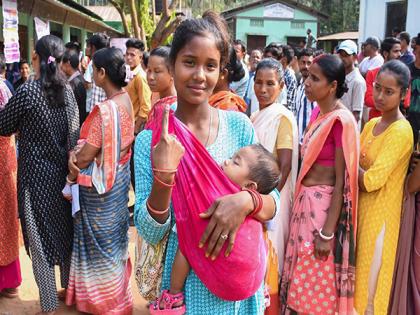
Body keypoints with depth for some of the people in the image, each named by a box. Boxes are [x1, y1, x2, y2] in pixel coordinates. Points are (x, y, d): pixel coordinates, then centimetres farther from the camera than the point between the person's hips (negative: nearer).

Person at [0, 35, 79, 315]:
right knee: (65, 231, 18)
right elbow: (73, 132, 6)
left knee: (40, 239, 5)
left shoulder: (28, 91, -16)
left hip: (36, 175, -5)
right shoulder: (67, 90, 0)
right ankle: (69, 289, 34)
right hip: (62, 173, 6)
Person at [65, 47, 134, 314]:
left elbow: (85, 157, -24)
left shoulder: (106, 110, -29)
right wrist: (77, 153, -7)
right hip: (117, 178, 9)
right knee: (112, 237, 23)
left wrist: (72, 160, -3)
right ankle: (114, 292, 43)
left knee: (101, 240, 10)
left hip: (100, 186, -9)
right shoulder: (125, 99, -1)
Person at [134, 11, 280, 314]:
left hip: (244, 282, 2)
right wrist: (163, 177, -28)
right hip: (189, 284, -1)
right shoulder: (150, 140, -10)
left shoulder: (239, 125, -7)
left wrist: (246, 201, -24)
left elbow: (273, 203, -3)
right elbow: (150, 233, -12)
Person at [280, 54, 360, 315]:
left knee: (316, 285, 7)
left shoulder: (341, 120, -18)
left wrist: (327, 233, -18)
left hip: (324, 205, -8)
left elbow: (341, 181, -18)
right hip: (305, 200, 8)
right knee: (303, 278, 19)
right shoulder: (318, 112, 7)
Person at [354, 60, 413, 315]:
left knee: (370, 281, 6)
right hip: (361, 208, 8)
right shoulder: (372, 124, 7)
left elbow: (371, 180, -24)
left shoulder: (401, 131, -19)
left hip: (379, 213, -8)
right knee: (355, 277, 20)